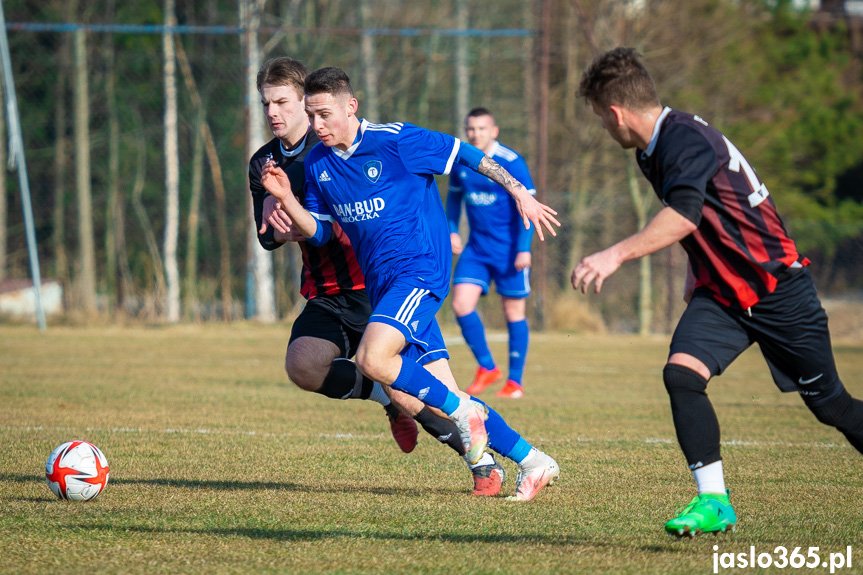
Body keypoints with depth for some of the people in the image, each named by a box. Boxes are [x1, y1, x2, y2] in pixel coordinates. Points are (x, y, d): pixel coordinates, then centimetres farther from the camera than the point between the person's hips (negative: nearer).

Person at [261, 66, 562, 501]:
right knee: (438, 392, 2)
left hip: (419, 271, -7)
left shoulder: (394, 141, -10)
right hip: (381, 284, 7)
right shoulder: (317, 163, 9)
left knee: (372, 359, -28)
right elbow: (317, 231, 12)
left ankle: (463, 411, -8)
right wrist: (285, 198, -5)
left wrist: (519, 193, -4)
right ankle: (532, 462, 11)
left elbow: (466, 155, -3)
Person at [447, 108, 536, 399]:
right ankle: (487, 368, 9)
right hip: (476, 249, 5)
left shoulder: (511, 162, -12)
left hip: (509, 250, -5)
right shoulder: (460, 162, 3)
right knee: (461, 304, -8)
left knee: (513, 311, 2)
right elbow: (454, 197, 20)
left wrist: (523, 249, -18)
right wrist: (451, 231, 8)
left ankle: (515, 382, 12)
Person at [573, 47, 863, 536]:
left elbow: (684, 216, -38)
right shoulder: (651, 151, 8)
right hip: (721, 293, 8)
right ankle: (714, 501, -16)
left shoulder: (685, 139, -22)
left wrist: (616, 255, -45)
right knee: (681, 373, -16)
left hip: (777, 285, -8)